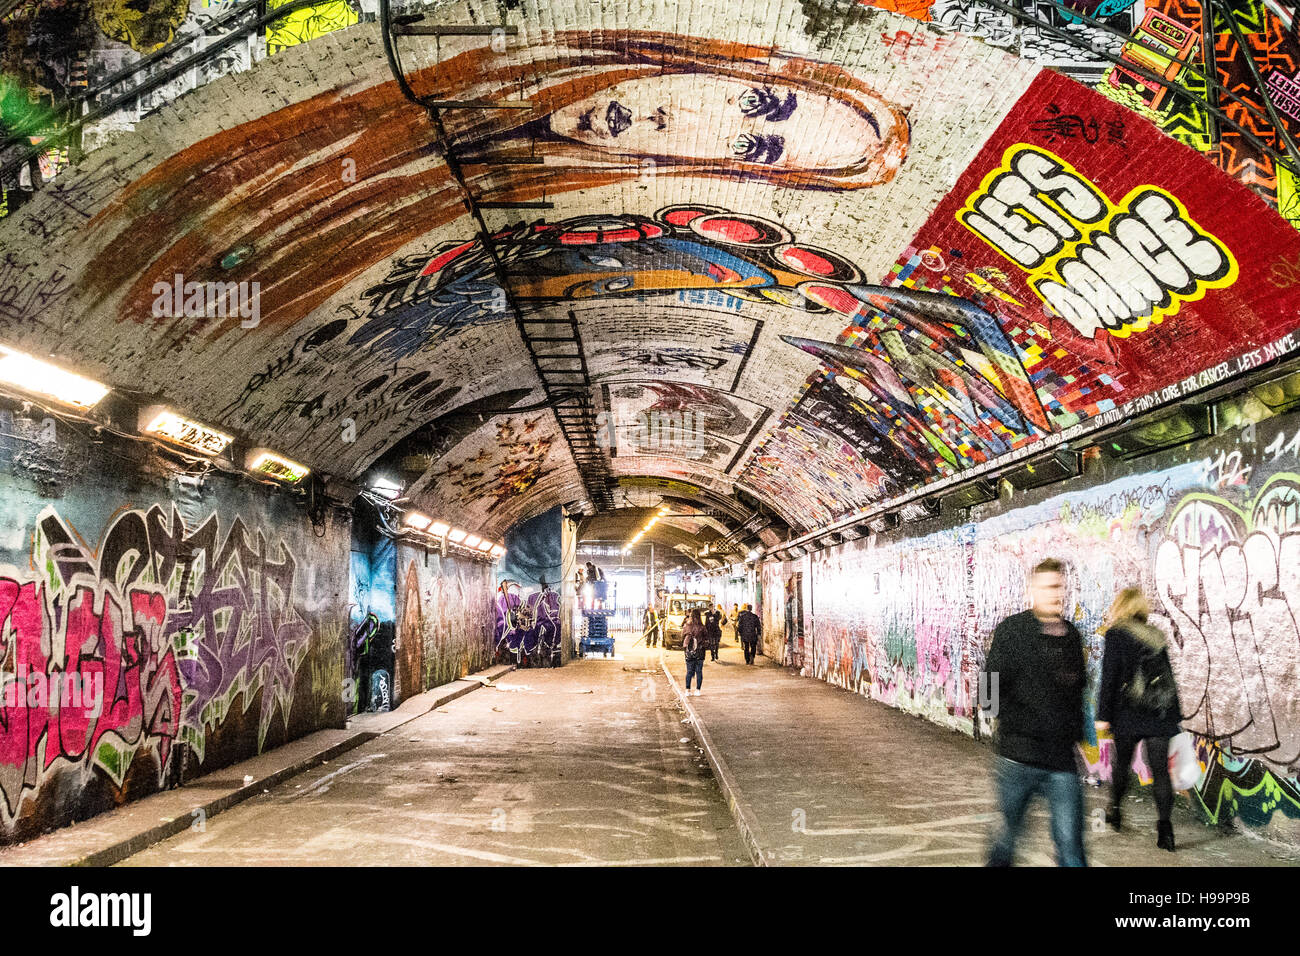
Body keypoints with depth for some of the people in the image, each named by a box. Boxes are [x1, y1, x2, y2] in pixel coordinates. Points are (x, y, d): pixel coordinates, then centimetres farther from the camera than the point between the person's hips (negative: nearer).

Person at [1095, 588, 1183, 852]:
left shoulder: (1116, 634, -6)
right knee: (1160, 770, 4)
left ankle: (1115, 811, 28)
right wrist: (1175, 713, 18)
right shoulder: (1156, 636, 11)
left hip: (1129, 713, -4)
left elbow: (1109, 677, -10)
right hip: (1160, 714, 4)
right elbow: (1168, 675, 13)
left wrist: (1103, 715, -7)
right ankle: (1164, 828, -2)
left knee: (1121, 763, 14)